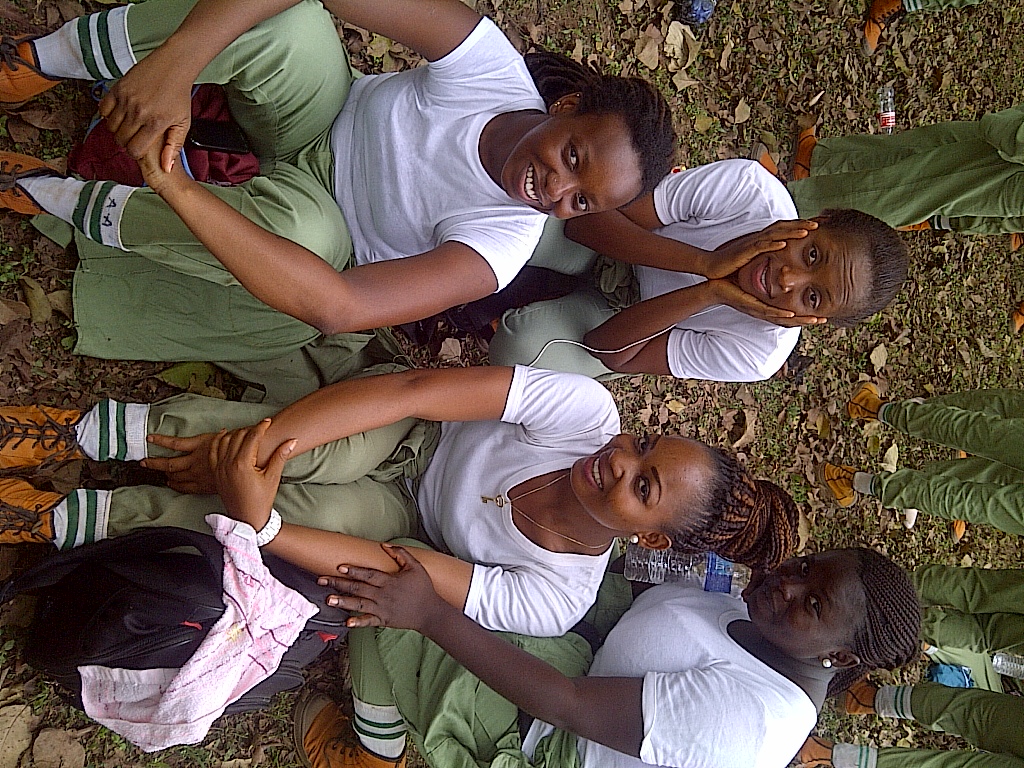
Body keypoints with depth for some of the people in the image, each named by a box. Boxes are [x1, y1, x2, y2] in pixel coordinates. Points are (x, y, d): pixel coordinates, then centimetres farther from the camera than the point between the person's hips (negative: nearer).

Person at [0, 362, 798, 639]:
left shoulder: (555, 602, -26)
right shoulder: (589, 411, -29)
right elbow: (415, 389, -33)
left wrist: (259, 526, -38)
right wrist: (255, 441, -38)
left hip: (408, 510, -1)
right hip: (411, 433, 1)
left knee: (319, 510, -30)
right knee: (332, 452, -33)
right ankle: (80, 431, -20)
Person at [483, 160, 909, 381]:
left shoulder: (754, 356, -31)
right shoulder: (750, 186, -32)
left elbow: (607, 349, -27)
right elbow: (584, 222, -31)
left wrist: (711, 294, -41)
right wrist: (707, 264, -43)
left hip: (625, 311, 0)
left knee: (518, 352, -27)